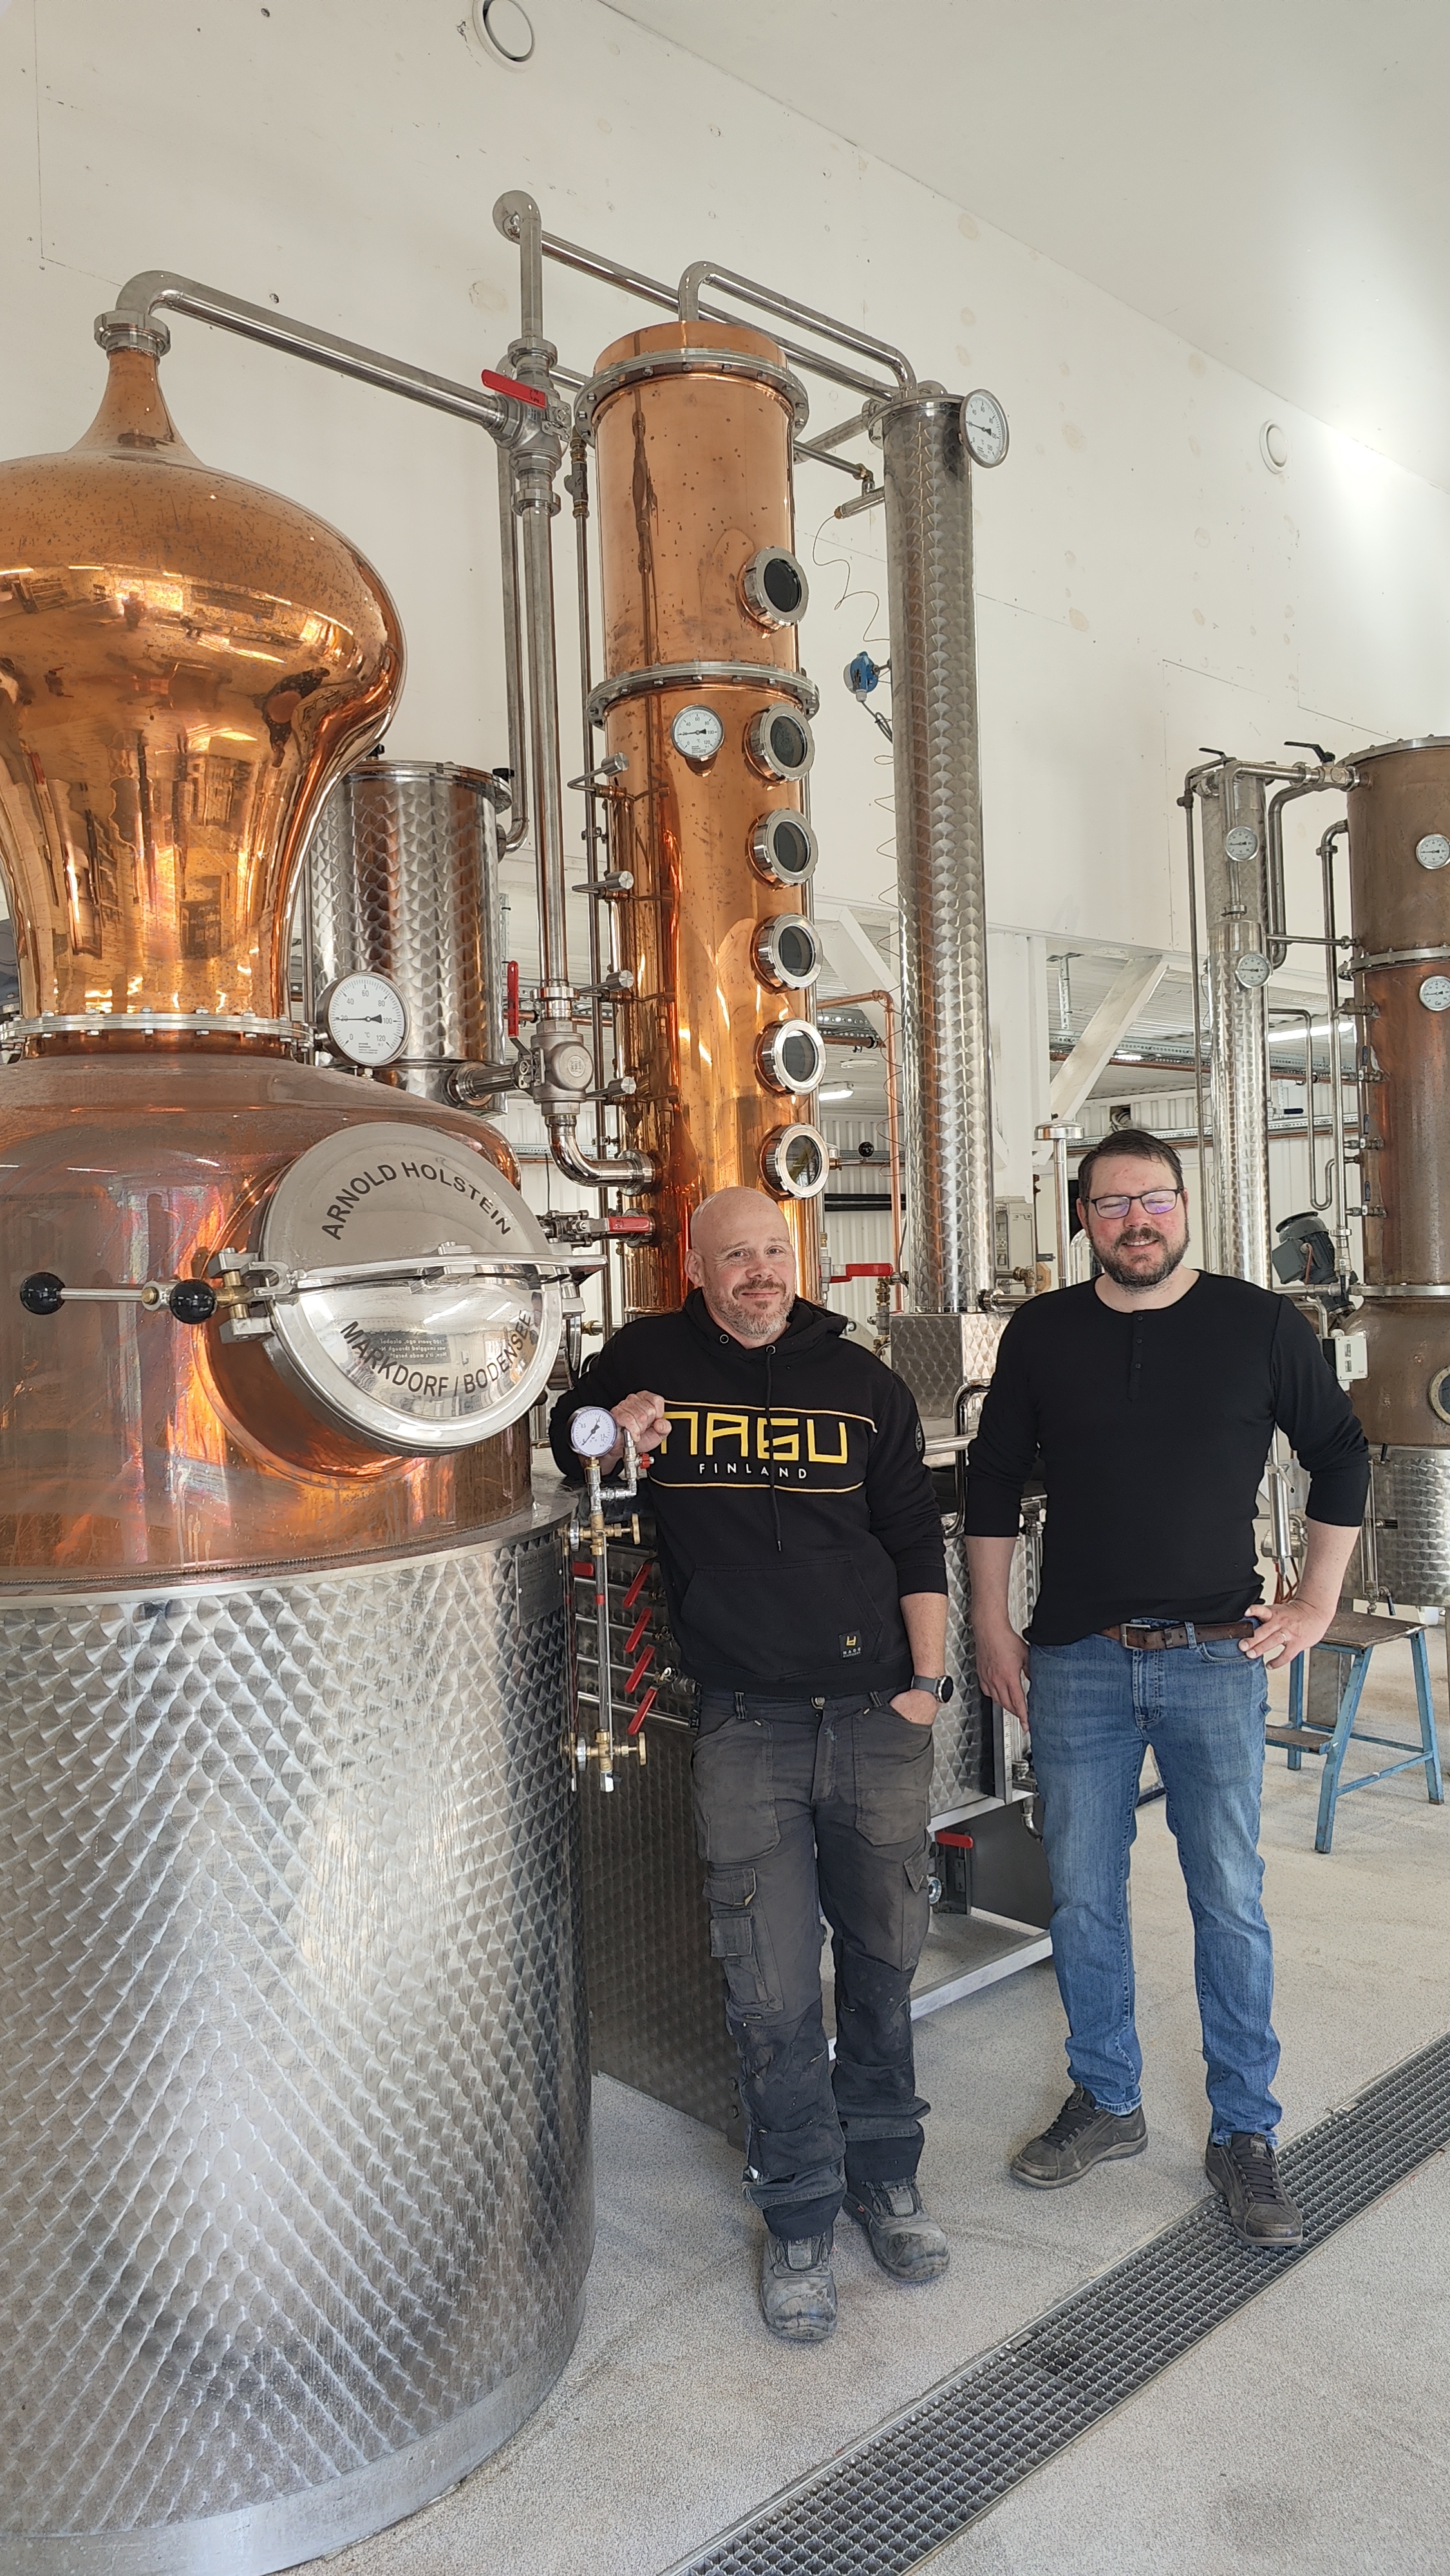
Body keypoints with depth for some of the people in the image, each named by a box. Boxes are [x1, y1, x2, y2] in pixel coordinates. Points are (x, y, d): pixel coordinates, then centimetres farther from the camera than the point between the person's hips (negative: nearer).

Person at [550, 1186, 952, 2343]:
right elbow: (561, 1436, 17)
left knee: (884, 1954, 14)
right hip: (745, 1725, -1)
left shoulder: (861, 1381, 5)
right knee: (772, 1987, 2)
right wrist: (608, 1437, -7)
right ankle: (799, 2215, 22)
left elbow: (916, 1538, 9)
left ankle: (885, 2173, 35)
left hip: (876, 1710, 2)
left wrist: (925, 1680, 2)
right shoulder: (647, 1360, 2)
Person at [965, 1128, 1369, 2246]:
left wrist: (1316, 1605, 4)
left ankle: (1246, 2134, 23)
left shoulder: (1260, 1324, -1)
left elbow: (1341, 1454, 8)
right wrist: (992, 1624, 6)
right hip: (1077, 1660, 2)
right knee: (1083, 1898, 10)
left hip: (1216, 1656, -1)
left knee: (1230, 1904, 5)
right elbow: (994, 1480, 10)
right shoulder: (1043, 1333, 3)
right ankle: (1106, 2102, 30)